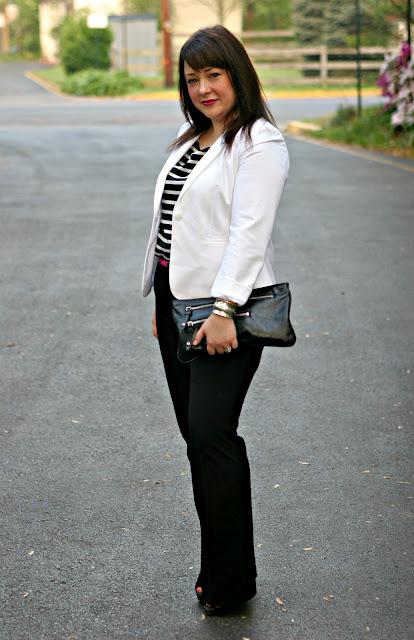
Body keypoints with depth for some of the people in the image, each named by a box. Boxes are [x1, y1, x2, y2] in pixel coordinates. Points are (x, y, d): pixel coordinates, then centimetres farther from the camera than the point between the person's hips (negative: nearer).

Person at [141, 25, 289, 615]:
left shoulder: (258, 143, -9)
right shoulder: (190, 140, 18)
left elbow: (250, 231, -18)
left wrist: (223, 308, -25)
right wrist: (160, 302, 18)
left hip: (225, 307, -8)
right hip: (178, 300, 8)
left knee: (211, 435, -12)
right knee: (196, 437, 9)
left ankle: (231, 578, 1)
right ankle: (218, 565, 20)